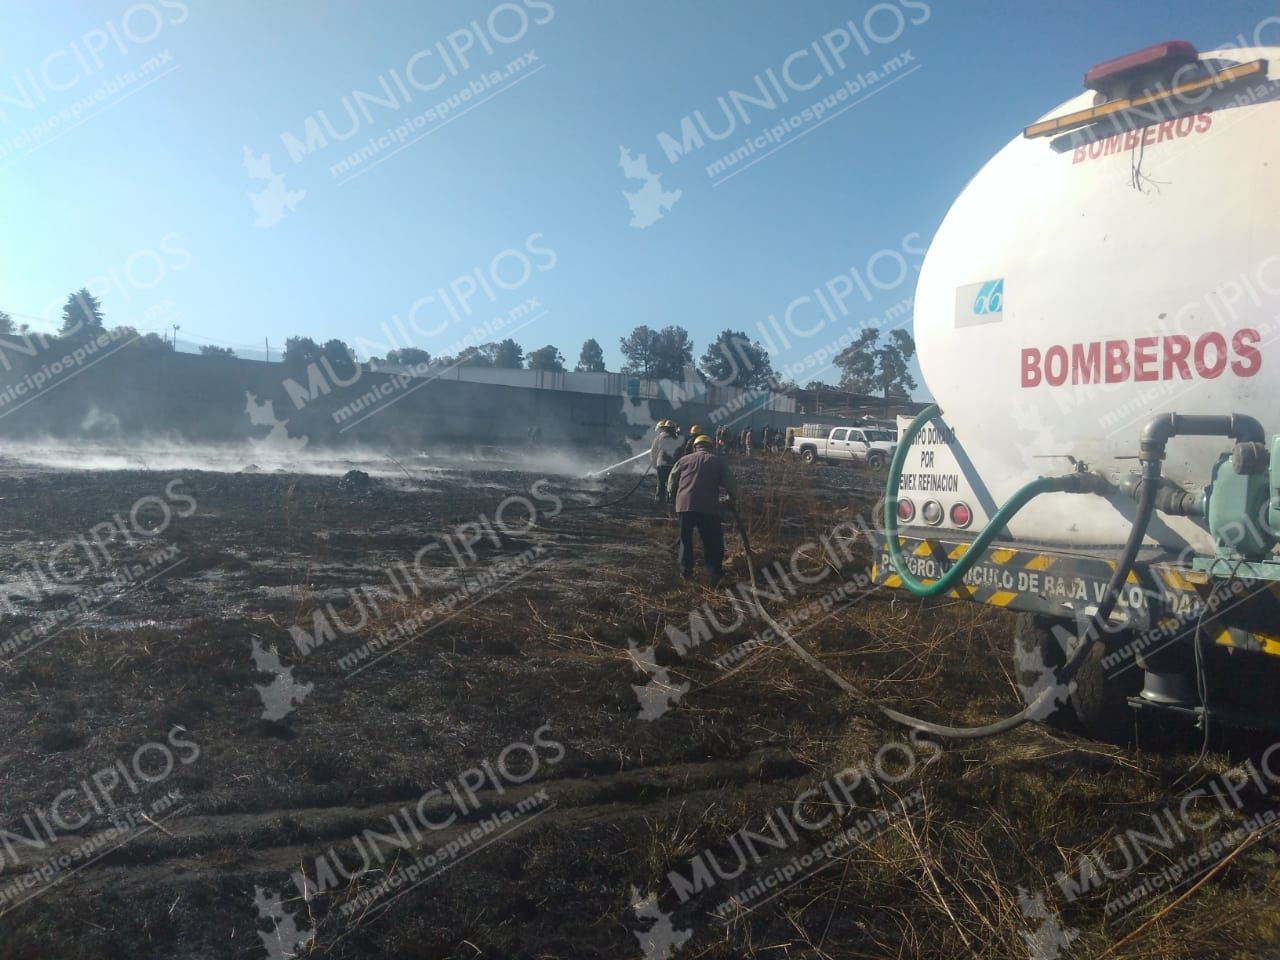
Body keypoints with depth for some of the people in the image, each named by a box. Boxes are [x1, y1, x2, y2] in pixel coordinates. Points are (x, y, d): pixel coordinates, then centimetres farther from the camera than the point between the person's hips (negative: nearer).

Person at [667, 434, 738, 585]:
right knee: (712, 541, 4)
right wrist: (732, 497, 27)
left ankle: (686, 571, 20)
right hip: (708, 506, -2)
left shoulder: (684, 460, 17)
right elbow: (730, 483, 9)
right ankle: (715, 575, -1)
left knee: (686, 538, 17)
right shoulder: (718, 461, 13)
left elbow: (671, 483, 21)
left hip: (685, 504, 2)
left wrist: (674, 497, 38)